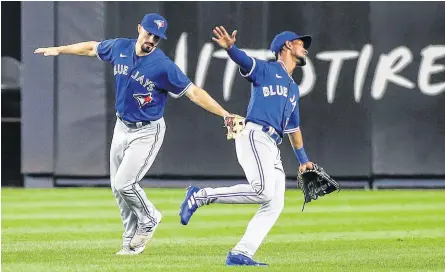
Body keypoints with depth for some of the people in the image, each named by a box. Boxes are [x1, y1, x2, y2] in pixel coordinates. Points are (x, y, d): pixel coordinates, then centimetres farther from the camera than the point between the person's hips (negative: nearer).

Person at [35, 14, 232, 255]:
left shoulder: (163, 66, -20)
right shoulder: (119, 48, -4)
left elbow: (193, 92, -22)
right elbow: (92, 48, 16)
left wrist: (224, 113, -29)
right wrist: (59, 50, 25)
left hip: (147, 132, -6)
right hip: (122, 127, 6)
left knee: (124, 183, -16)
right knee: (117, 188, 9)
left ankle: (149, 219, 12)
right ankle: (133, 241, 21)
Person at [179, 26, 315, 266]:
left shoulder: (293, 88, 30)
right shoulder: (266, 69, 7)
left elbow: (293, 127, 36)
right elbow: (243, 60, -14)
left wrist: (303, 160, 36)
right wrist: (229, 47, -36)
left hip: (273, 148, 8)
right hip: (254, 136, -8)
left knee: (274, 205, -4)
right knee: (263, 190, -27)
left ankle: (240, 255, -8)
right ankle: (201, 196, -15)